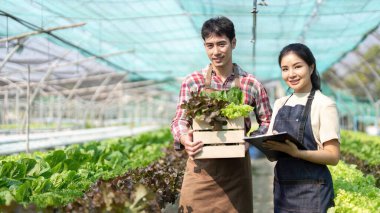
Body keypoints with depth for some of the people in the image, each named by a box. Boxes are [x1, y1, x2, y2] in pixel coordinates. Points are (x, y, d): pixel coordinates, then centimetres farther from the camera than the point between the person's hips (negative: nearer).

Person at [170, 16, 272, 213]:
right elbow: (179, 120, 2)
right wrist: (184, 139, -19)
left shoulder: (251, 84, 2)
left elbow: (267, 122, 8)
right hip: (200, 169, 0)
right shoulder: (192, 82, 2)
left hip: (236, 170, 1)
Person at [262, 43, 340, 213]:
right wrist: (263, 143, -10)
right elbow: (272, 142, 12)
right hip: (281, 187, 5)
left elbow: (333, 156, -12)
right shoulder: (280, 104, 9)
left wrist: (296, 152, -26)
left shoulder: (324, 104, -8)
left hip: (311, 190, -5)